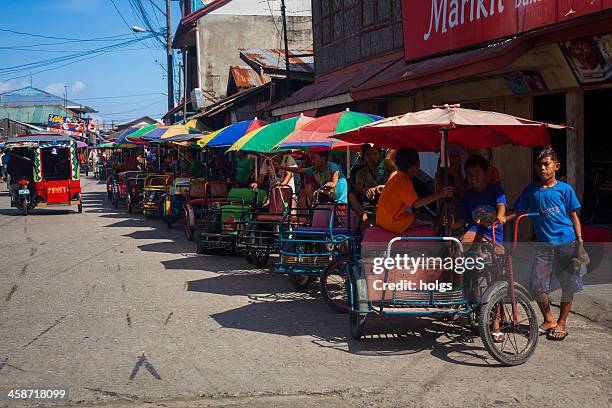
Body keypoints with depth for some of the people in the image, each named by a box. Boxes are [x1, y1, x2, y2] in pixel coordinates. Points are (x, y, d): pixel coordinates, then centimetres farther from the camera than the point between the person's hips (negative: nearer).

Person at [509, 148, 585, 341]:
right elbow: (518, 211, 9)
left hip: (567, 244, -2)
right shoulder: (531, 190, 8)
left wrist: (580, 244, -3)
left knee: (568, 287, 3)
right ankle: (549, 320, 18)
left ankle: (561, 323, 18)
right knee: (538, 286, -2)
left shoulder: (564, 189, 1)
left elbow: (574, 217, 3)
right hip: (544, 245, 2)